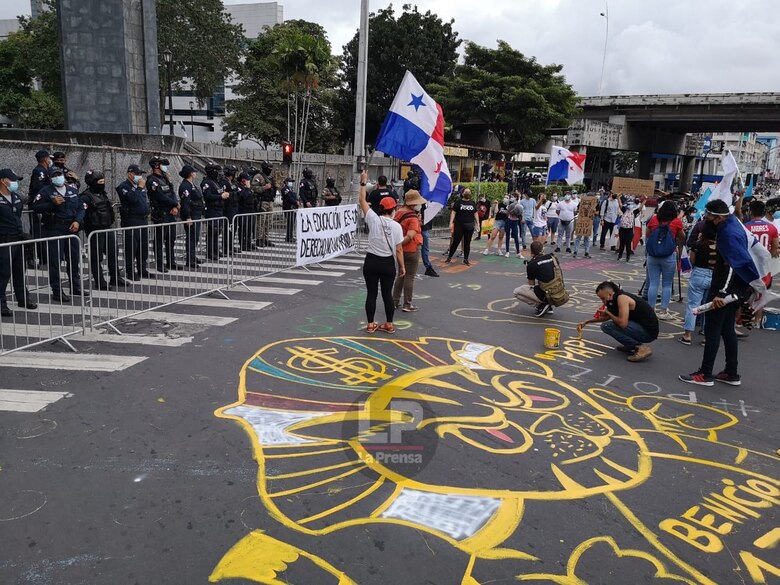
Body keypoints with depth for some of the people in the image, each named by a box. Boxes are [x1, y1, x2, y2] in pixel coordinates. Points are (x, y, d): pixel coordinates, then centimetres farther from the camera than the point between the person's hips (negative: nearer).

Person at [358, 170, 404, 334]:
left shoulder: (374, 219, -6)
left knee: (371, 293, 8)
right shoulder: (396, 226, -6)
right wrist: (402, 266, 4)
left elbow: (362, 201, 3)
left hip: (371, 261, 0)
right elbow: (399, 249, -5)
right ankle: (389, 324, 19)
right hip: (388, 263, 0)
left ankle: (371, 325, 13)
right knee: (387, 294, 11)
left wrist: (363, 182, 11)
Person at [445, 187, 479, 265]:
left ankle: (466, 259, 13)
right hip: (459, 225, -3)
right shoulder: (458, 202, 0)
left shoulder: (472, 203, 11)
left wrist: (477, 223, 10)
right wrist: (451, 223, -12)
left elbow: (475, 213, 16)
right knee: (456, 241, -2)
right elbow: (453, 212, -3)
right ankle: (449, 257, 10)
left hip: (469, 226, 3)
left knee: (467, 243, 6)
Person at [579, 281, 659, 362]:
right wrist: (586, 322, 30)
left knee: (606, 326, -16)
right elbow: (606, 317, 31)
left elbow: (623, 324, -27)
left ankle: (641, 347, -14)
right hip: (641, 328, 10)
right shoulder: (616, 298, 11)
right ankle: (631, 345, 18)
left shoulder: (622, 298, -18)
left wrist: (608, 313, -10)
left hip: (648, 331, -10)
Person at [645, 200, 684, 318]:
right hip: (669, 257, -2)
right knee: (667, 284, 7)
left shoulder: (653, 219, 3)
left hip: (652, 256, 2)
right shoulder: (677, 222, -1)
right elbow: (682, 238, 11)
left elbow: (647, 236, 10)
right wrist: (679, 248, 29)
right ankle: (663, 311, 10)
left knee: (653, 283, 6)